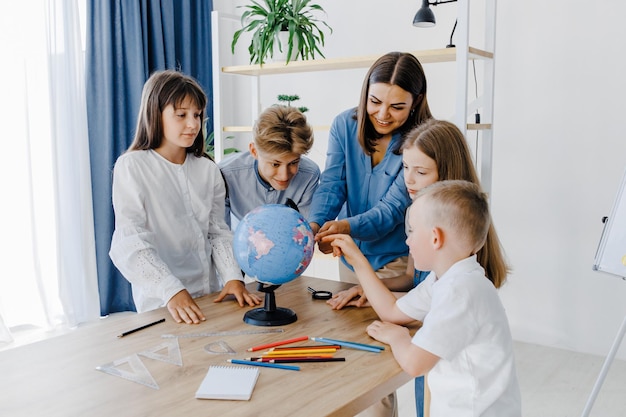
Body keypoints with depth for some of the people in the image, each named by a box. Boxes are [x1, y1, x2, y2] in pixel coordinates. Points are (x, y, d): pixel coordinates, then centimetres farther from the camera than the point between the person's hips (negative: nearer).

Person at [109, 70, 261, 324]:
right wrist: (172, 292, -23)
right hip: (162, 303, -3)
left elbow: (219, 232, 9)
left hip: (210, 296, 3)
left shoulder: (208, 169, 9)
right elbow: (129, 243, -12)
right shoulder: (132, 167, -5)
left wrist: (233, 277, -8)